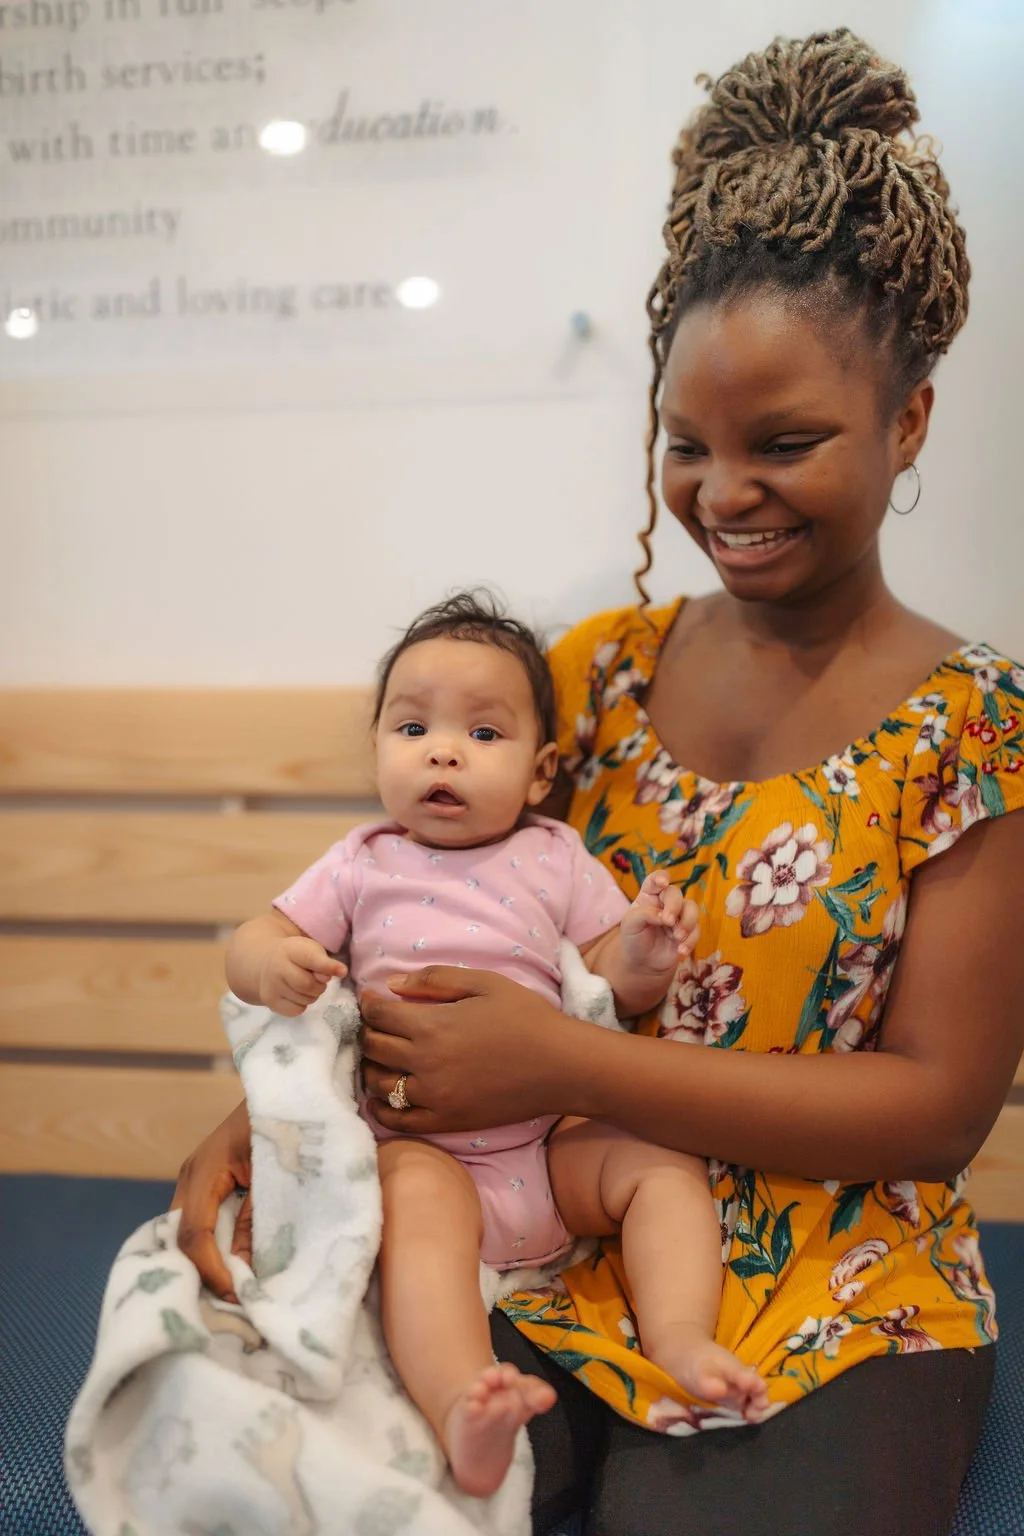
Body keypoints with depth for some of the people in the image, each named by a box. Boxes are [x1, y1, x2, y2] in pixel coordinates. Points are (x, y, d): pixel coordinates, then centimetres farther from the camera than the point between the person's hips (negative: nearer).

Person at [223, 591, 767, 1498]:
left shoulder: (556, 860, 7)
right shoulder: (362, 865, 7)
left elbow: (615, 988, 5)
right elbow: (253, 940, 7)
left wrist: (645, 956, -19)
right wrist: (270, 964, -18)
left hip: (553, 1147, 3)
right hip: (417, 1146, -2)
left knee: (663, 1162, -18)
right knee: (419, 1198, -33)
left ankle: (680, 1341, -21)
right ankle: (459, 1406, -44)